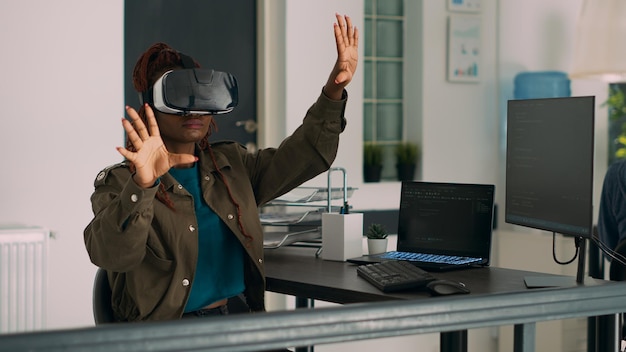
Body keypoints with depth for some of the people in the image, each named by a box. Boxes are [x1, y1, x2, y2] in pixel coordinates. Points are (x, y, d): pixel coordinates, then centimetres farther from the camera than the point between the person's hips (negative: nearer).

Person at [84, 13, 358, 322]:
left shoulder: (232, 164, 12)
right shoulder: (118, 182, -5)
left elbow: (304, 156, 6)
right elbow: (111, 253, -22)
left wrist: (333, 93, -9)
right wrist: (142, 186, -39)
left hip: (241, 315, 4)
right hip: (165, 333, -4)